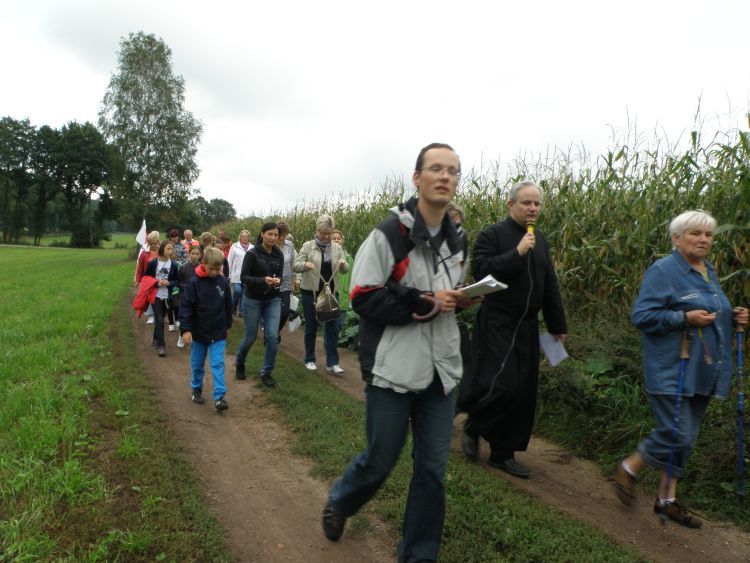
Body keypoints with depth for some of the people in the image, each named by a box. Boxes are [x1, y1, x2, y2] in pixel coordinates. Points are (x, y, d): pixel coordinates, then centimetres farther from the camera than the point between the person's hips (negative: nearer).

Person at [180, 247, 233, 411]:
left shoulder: (223, 282, -3)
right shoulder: (194, 282, -12)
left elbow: (228, 305, 9)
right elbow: (186, 306, -12)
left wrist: (227, 325, 15)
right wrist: (185, 329, -16)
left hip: (218, 333, 1)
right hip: (198, 332, -1)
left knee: (218, 365, -3)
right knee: (197, 364, 15)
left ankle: (219, 397, -2)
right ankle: (196, 390, 35)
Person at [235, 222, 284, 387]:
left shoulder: (279, 254, 0)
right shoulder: (252, 253, -13)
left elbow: (280, 275, 6)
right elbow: (244, 278, -14)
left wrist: (278, 280, -18)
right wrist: (263, 280, -29)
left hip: (273, 300, 3)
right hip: (253, 300, -3)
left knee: (273, 337, -6)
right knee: (250, 337, 8)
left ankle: (266, 372, 12)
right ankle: (239, 365, 37)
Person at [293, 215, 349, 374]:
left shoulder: (337, 248, 5)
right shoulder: (308, 246, -2)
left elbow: (345, 270, 6)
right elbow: (296, 265, -5)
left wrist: (343, 264, -18)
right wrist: (305, 265, -27)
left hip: (331, 292, 2)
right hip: (311, 291, -2)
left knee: (332, 326, 0)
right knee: (311, 326, 7)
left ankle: (332, 363, 4)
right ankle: (309, 360, 22)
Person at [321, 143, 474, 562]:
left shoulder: (455, 241, 10)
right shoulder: (389, 234, -11)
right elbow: (365, 299, -16)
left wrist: (459, 299, 0)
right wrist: (425, 302, -20)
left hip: (441, 371, 6)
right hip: (394, 370, -5)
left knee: (433, 471, 10)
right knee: (380, 461, 10)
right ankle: (339, 501, 44)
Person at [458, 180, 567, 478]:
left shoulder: (540, 239, 14)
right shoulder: (492, 234, -7)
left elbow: (550, 285, 18)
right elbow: (480, 269, -21)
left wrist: (557, 325, 18)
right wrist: (517, 253, -23)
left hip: (527, 327, 7)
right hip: (497, 325, -7)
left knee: (523, 392, 8)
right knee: (501, 385, -14)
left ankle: (503, 454, 21)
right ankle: (472, 428, 16)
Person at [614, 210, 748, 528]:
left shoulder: (709, 272, 14)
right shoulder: (663, 270, -11)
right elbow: (641, 316, -17)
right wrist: (685, 318, -24)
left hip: (701, 372, 8)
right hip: (671, 372, -8)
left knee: (686, 438, 12)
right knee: (676, 435, -11)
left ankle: (667, 499, 23)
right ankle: (628, 469, 14)